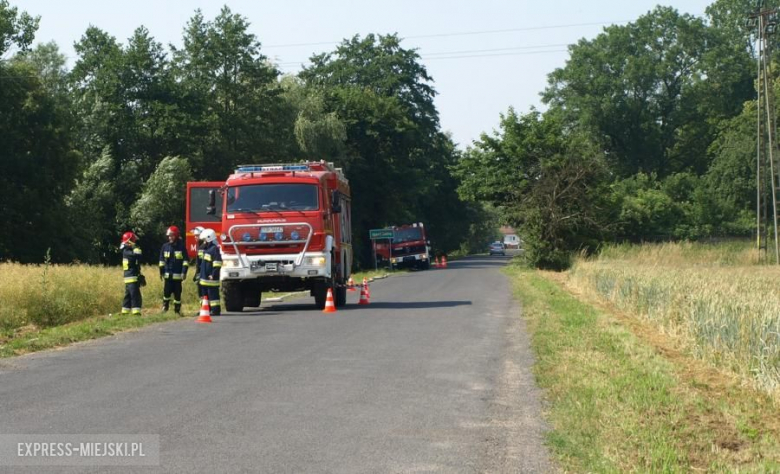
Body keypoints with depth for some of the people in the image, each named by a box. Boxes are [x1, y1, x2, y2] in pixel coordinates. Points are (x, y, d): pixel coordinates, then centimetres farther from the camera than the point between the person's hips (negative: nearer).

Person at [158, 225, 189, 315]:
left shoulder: (181, 246, -2)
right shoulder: (165, 246, 7)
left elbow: (186, 260, -3)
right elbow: (162, 260, 13)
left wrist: (184, 272, -9)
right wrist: (161, 271, 10)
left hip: (177, 275, -2)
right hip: (168, 274, 2)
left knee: (177, 292, 3)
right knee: (167, 291, -3)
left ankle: (177, 309, 11)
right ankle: (165, 306, 14)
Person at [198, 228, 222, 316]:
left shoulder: (214, 249, -14)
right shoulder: (206, 249, 18)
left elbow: (217, 263, -21)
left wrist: (213, 275, -23)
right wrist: (202, 275, 24)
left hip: (211, 278, -11)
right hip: (205, 278, 11)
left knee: (213, 294, -8)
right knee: (206, 294, 14)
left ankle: (215, 311, -6)